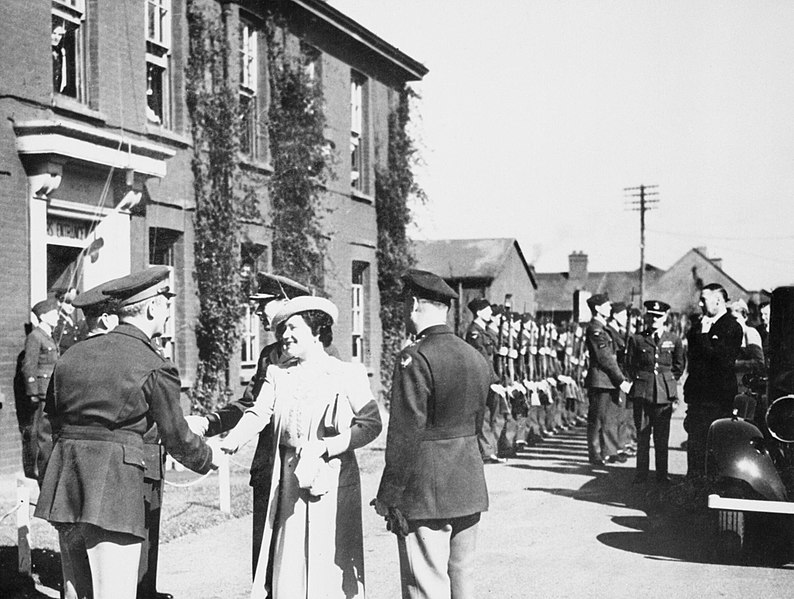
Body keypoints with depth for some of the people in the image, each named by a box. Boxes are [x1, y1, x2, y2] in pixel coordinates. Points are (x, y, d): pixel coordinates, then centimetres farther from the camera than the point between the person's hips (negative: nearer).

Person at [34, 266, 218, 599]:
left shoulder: (74, 354, 13)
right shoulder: (155, 367, -5)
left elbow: (51, 418, 19)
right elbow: (177, 440, 3)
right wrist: (209, 456, 21)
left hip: (63, 484, 7)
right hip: (114, 489, -7)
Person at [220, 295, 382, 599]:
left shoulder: (348, 374, -1)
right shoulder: (278, 373, 12)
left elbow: (371, 424, -6)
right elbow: (258, 414, 1)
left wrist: (324, 447, -17)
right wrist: (229, 443, -18)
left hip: (333, 481, -4)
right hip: (288, 480, 4)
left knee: (331, 568, -2)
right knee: (288, 564, 4)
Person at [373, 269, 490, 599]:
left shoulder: (415, 358, -16)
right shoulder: (476, 357, 9)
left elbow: (405, 435, -18)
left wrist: (387, 496, -11)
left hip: (425, 496, -8)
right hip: (469, 491, 8)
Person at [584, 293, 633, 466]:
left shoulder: (603, 329, 17)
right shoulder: (594, 329, -14)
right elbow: (605, 358, -18)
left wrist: (621, 380, 14)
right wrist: (621, 380, -17)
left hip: (610, 381, 10)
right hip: (600, 381, -10)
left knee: (610, 418, 12)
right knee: (597, 419, -1)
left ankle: (611, 451, 17)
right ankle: (595, 454, 6)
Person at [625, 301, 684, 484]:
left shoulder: (674, 340, 8)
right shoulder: (636, 339, 6)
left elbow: (679, 365, 13)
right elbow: (630, 364, 10)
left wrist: (669, 381, 5)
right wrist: (639, 379, 3)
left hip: (665, 393, 0)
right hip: (642, 392, 0)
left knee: (662, 436, 3)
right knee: (642, 434, 2)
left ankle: (662, 473, 10)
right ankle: (641, 472, 8)